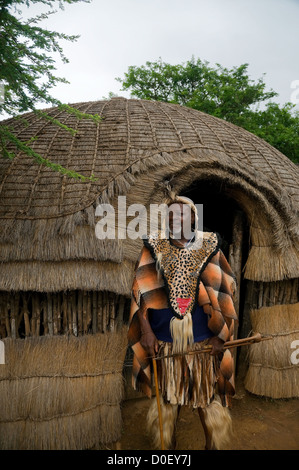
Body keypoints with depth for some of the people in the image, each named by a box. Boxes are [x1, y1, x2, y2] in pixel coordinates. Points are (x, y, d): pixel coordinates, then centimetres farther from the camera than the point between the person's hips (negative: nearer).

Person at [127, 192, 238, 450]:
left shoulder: (209, 246, 1)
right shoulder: (154, 246, 1)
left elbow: (224, 291, 1)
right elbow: (141, 291, -2)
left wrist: (221, 334, -5)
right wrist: (146, 331, -8)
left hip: (203, 340, 0)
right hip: (164, 340, 0)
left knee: (209, 399, 11)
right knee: (165, 399, 13)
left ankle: (213, 445, 34)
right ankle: (166, 446, 34)